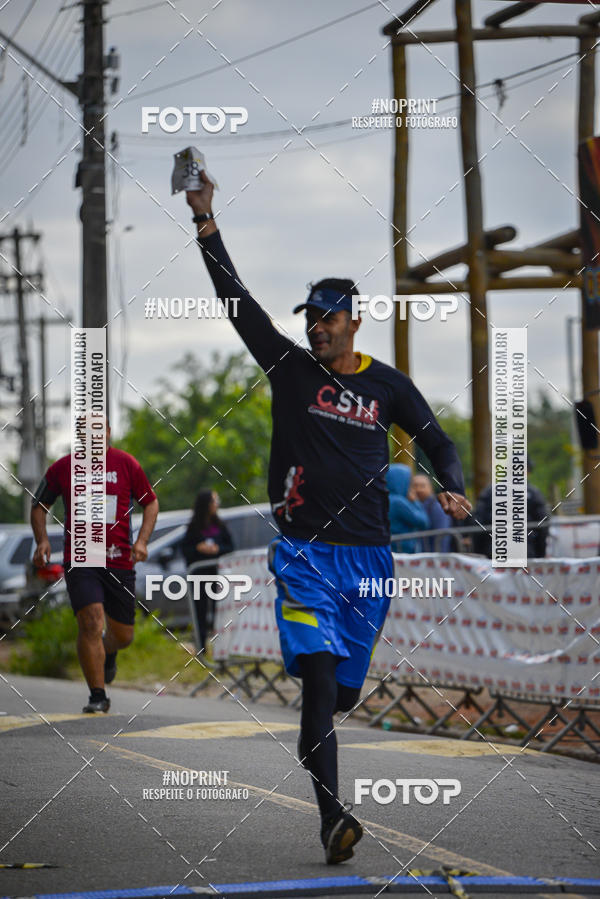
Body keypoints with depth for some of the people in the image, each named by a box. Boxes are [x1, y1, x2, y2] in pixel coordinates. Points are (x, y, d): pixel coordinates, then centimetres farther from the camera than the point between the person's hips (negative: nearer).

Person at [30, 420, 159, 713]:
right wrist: (42, 540, -3)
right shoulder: (62, 468, 2)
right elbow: (39, 506, 14)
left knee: (123, 635, 9)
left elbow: (150, 502, 11)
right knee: (91, 622, -19)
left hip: (119, 562, 2)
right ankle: (98, 696, -10)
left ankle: (108, 652, 48)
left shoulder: (126, 464, 3)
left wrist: (142, 540, -4)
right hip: (79, 562, -2)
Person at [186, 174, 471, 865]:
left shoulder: (388, 385, 9)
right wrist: (205, 222, -10)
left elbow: (436, 441, 17)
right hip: (304, 553, -2)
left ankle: (308, 749, 42)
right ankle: (331, 818, -25)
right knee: (319, 675, -19)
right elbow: (237, 301, -2)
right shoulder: (291, 368, 4)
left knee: (342, 692, 8)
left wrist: (452, 489, -4)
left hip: (369, 555, 3)